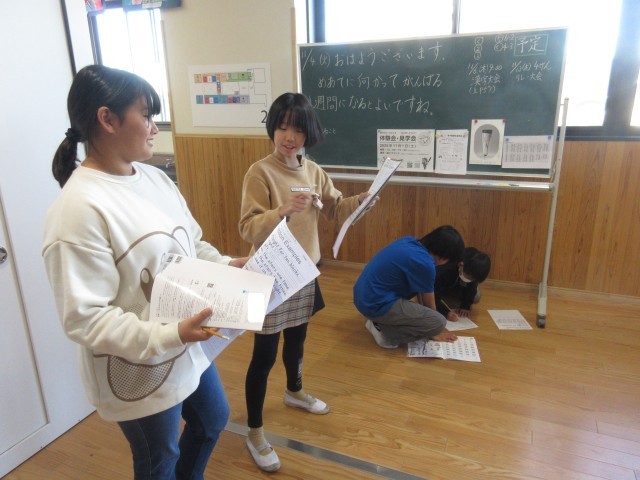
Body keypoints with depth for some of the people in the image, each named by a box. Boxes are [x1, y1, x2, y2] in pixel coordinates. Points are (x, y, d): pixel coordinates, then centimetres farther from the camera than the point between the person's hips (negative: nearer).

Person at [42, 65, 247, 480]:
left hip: (189, 347, 8)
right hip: (140, 370, -8)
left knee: (213, 420, 30)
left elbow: (190, 242, 10)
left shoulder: (155, 178, -1)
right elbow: (84, 317, -26)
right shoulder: (79, 208, -27)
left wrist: (226, 265, -6)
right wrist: (168, 336, -33)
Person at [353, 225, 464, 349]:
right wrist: (435, 331, 17)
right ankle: (384, 331, -4)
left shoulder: (409, 241, 6)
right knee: (439, 322, -11)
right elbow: (429, 302, -1)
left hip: (363, 295, 9)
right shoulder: (424, 263, -19)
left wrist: (422, 312, 29)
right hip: (376, 305, -9)